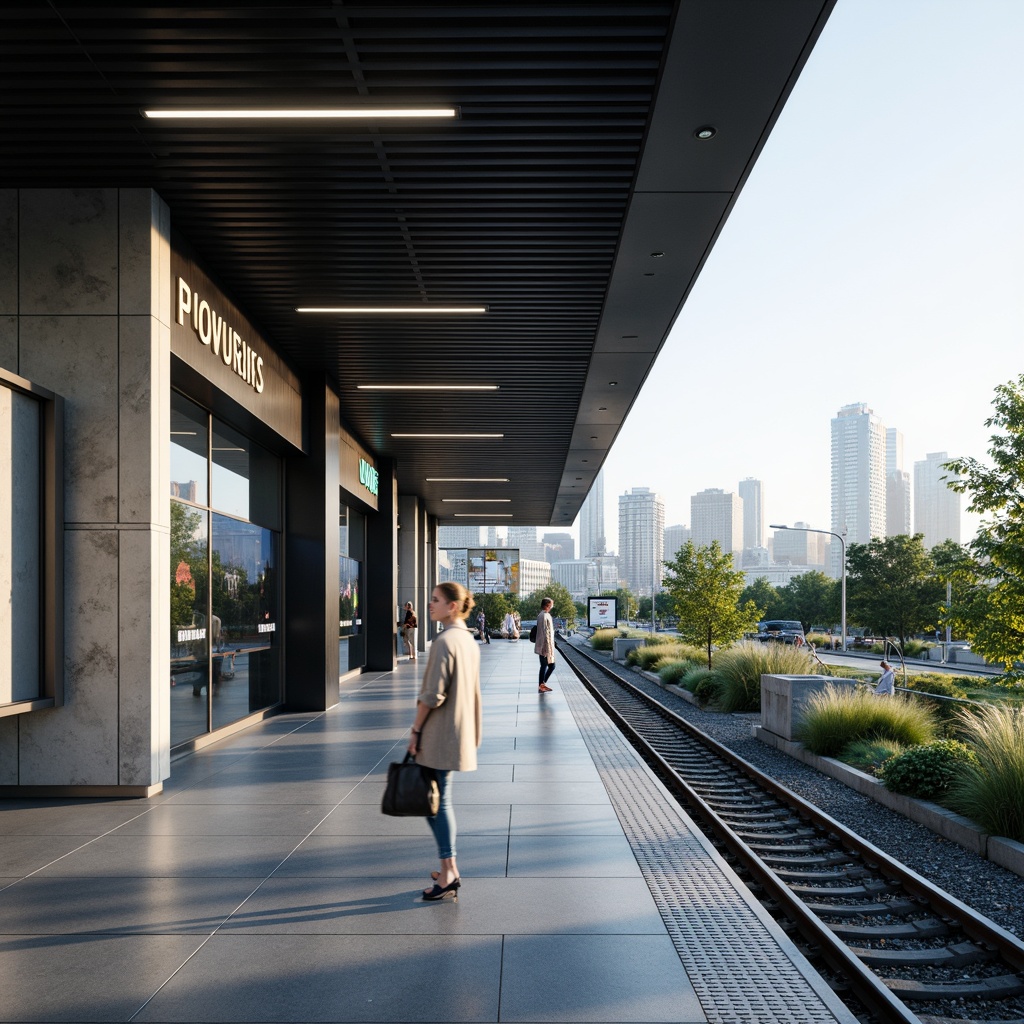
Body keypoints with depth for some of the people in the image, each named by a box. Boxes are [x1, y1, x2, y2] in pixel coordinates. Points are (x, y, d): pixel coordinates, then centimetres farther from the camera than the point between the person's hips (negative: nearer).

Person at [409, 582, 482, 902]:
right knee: (441, 799, 17)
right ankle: (449, 869, 24)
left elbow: (432, 695, -21)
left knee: (436, 801, -1)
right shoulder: (469, 640, 9)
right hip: (461, 733, 9)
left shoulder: (445, 641, -19)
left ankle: (449, 873, 3)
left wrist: (415, 729, -11)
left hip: (439, 735, -9)